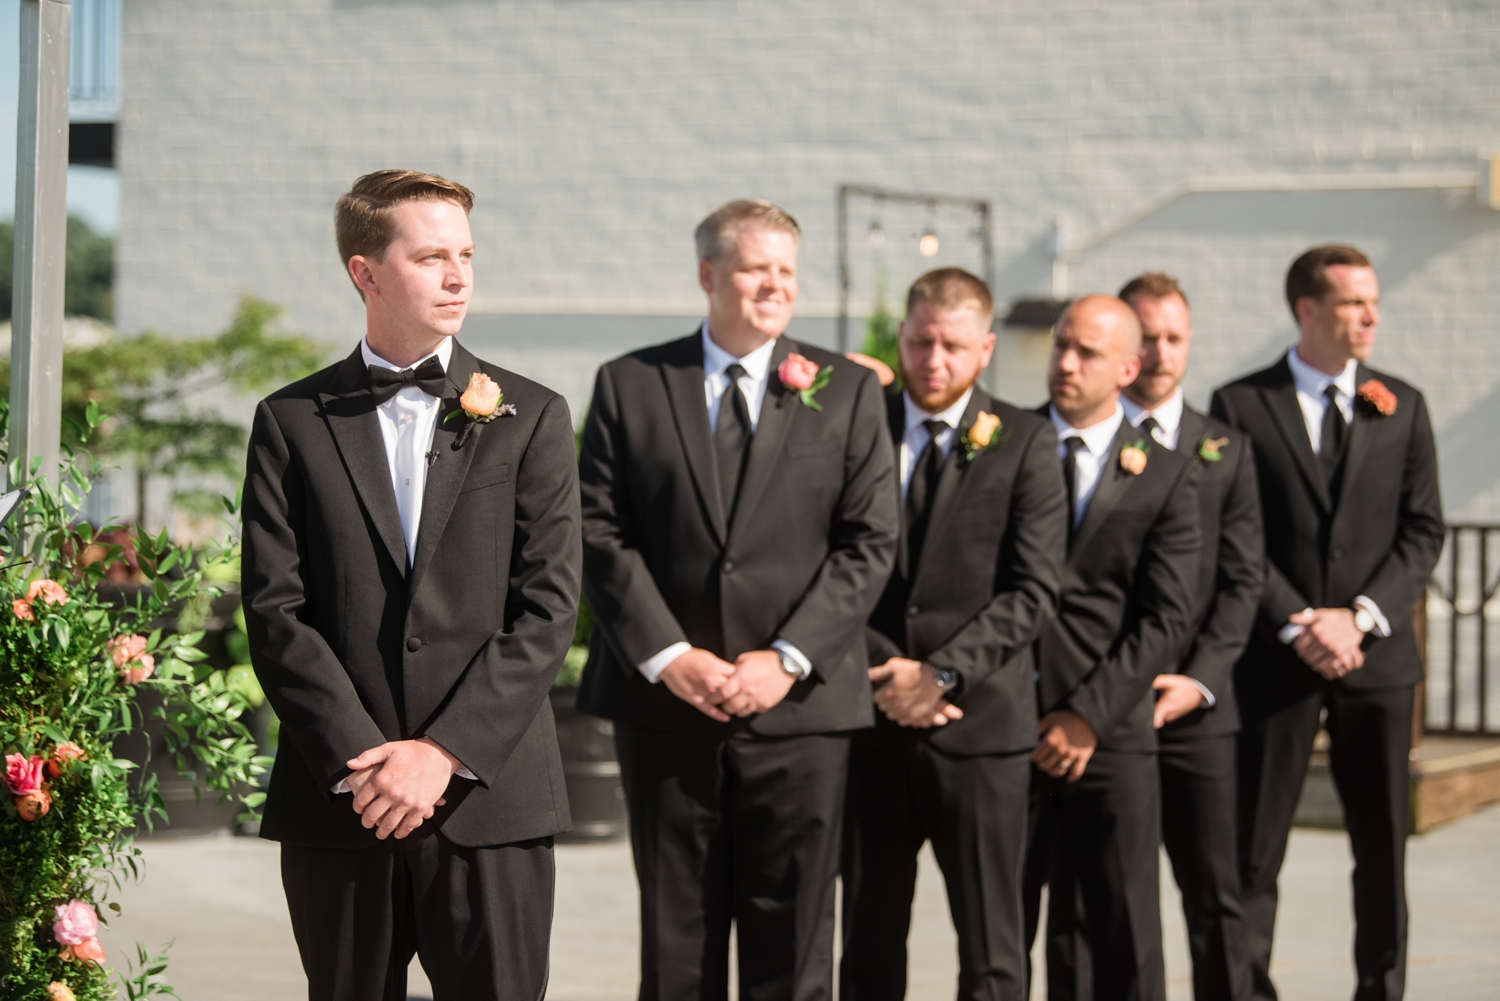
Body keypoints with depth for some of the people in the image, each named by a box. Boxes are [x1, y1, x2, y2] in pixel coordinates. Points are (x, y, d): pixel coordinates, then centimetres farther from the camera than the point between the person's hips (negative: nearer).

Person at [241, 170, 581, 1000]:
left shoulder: (531, 418, 7)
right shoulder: (292, 424, 7)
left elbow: (547, 609, -1)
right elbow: (276, 612, -1)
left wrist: (444, 753, -11)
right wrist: (360, 760, -11)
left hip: (490, 798, 0)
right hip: (336, 802, 1)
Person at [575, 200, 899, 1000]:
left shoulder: (847, 393, 7)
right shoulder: (629, 385, 6)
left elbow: (869, 543, 1)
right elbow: (599, 534, 1)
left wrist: (787, 660, -10)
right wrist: (667, 656, -10)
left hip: (796, 706, 0)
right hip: (663, 703, 0)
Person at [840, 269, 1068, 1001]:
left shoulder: (1024, 442, 1)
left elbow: (1034, 589, -6)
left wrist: (942, 673, -14)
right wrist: (884, 673, -9)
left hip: (980, 723, -2)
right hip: (872, 723, 2)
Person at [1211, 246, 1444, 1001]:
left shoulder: (1401, 406, 9)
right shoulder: (1241, 405, 0)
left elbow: (1423, 531, 4)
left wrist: (1360, 617, -9)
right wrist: (1298, 626, -13)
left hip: (1377, 657, 2)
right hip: (1275, 657, -2)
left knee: (1383, 846, 7)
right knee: (1253, 846, 0)